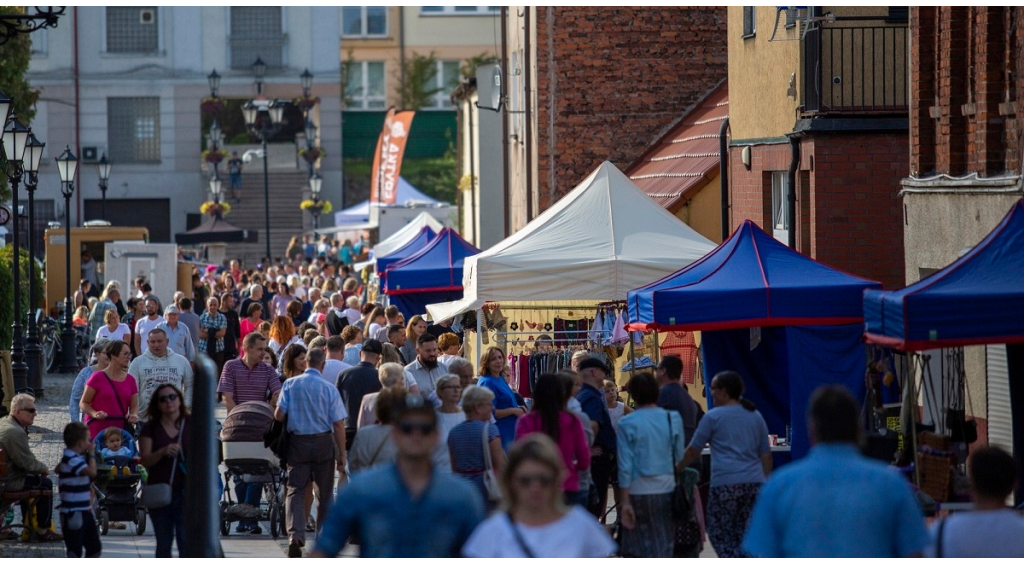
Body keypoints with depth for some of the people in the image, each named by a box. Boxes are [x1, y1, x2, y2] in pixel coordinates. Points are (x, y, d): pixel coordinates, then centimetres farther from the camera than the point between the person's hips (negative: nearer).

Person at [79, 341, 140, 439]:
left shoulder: (130, 380, 11)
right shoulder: (98, 378, -2)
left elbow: (134, 405, 13)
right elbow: (83, 403, 0)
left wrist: (134, 415, -9)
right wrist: (95, 414, -18)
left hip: (120, 431, 4)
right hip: (97, 430, -4)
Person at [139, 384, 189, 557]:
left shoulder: (191, 425, 4)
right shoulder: (150, 429, 6)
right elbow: (145, 460, -2)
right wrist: (163, 452, -20)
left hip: (185, 491, -2)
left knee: (186, 540, -9)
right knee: (163, 542, 9)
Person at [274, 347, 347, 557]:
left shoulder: (290, 384, -4)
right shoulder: (329, 389, -7)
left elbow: (279, 415, -7)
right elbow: (338, 424, -8)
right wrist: (342, 455, -1)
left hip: (297, 442, 0)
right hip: (323, 442, 0)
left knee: (295, 491, 1)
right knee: (325, 494, 12)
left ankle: (295, 536, -19)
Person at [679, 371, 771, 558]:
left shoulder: (713, 416, 1)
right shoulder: (755, 416, 15)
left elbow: (693, 451, 5)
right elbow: (766, 454, 16)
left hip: (725, 483, -5)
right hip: (754, 483, 5)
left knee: (719, 534, 2)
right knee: (744, 535, 10)